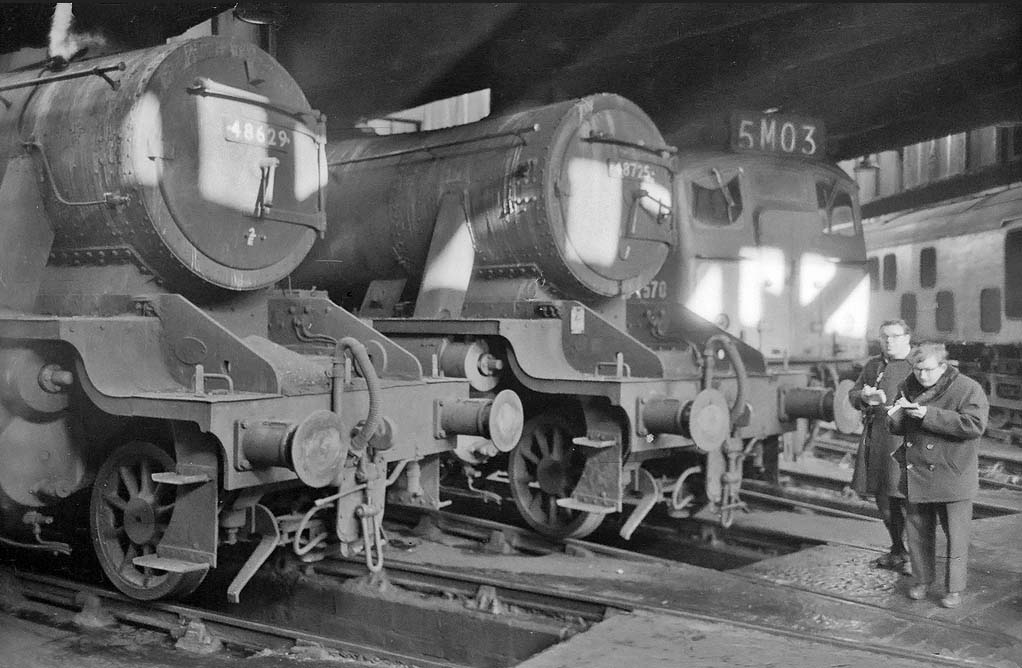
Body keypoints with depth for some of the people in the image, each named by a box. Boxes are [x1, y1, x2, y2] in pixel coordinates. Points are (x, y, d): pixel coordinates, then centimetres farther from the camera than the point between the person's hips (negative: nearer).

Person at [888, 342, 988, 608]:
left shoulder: (967, 389, -10)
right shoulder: (908, 387, 7)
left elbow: (974, 425, -23)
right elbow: (896, 428, 14)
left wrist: (929, 415, -25)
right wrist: (897, 413, -12)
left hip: (953, 476, -5)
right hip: (915, 474, 5)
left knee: (956, 536, 2)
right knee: (918, 531, 13)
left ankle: (955, 589, 16)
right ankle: (923, 579, 30)